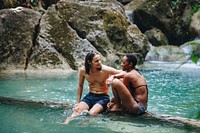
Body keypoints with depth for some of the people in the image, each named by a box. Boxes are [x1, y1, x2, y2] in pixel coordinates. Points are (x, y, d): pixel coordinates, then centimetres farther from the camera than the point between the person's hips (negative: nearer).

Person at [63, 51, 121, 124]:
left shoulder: (105, 70, -14)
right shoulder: (83, 70, -4)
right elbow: (80, 86, 12)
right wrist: (78, 102, 11)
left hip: (103, 97, -2)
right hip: (90, 96, 2)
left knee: (92, 113, -33)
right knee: (77, 109, -27)